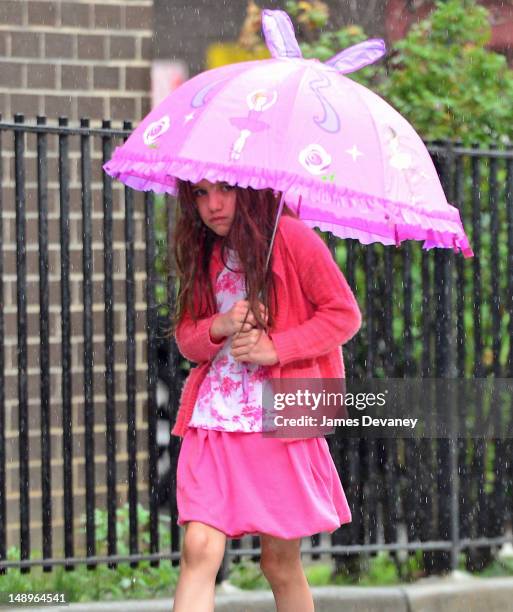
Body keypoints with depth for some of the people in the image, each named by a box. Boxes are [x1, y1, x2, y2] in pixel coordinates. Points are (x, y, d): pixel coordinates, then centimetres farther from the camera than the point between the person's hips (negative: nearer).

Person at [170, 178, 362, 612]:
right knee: (199, 547, -13)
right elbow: (186, 336, 14)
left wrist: (276, 348, -17)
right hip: (214, 418, 4)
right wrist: (219, 327, -10)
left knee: (280, 562, 5)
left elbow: (345, 314, -6)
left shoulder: (290, 237, -5)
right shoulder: (202, 255, 12)